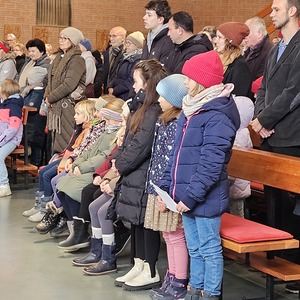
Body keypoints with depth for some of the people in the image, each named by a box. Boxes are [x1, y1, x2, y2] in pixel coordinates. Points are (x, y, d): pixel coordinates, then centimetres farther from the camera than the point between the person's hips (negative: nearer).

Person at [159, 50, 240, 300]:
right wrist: (167, 185, 12)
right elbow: (177, 154, 17)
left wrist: (190, 196, -21)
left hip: (205, 199, -9)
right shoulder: (190, 110, 12)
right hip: (186, 195, 9)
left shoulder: (217, 116, -18)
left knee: (210, 249, 3)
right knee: (194, 249, 19)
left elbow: (211, 163, -22)